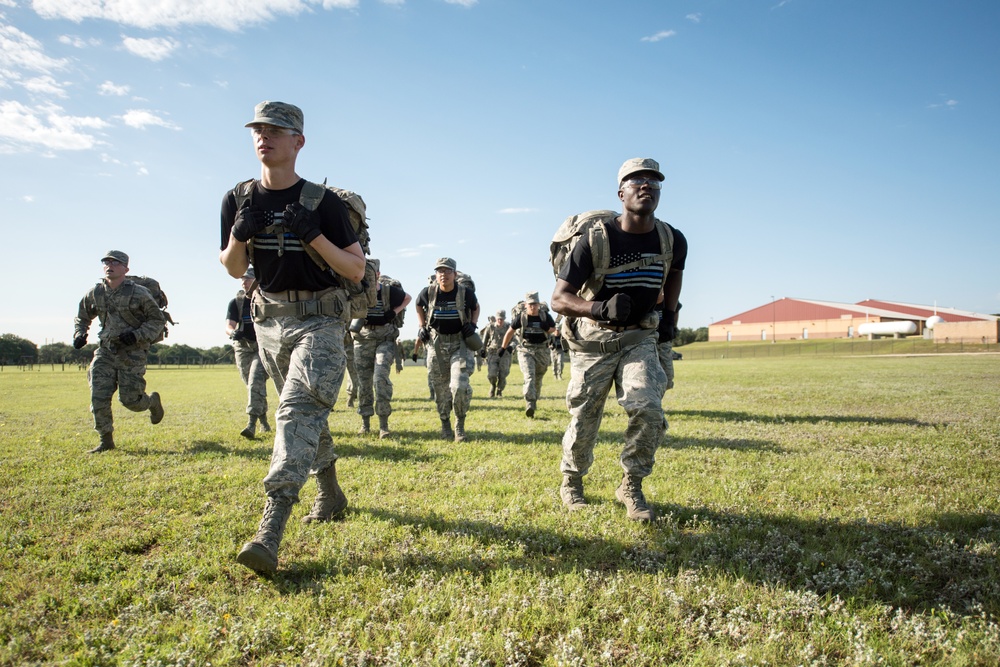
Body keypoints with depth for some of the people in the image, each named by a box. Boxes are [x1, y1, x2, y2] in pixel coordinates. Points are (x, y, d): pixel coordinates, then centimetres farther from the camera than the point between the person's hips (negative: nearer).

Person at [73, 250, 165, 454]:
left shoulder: (139, 293, -9)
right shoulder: (95, 293, 5)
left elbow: (158, 320, -4)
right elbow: (83, 316, 23)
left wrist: (137, 335, -18)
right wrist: (79, 334, 4)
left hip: (132, 353, -4)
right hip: (105, 351, 4)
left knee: (130, 400, -3)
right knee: (98, 397, -6)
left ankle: (153, 401, 32)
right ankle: (106, 440, 7)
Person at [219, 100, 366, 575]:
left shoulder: (323, 201, -11)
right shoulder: (239, 199, 3)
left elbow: (357, 270, -9)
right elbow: (234, 269, 8)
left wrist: (315, 236, -23)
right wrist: (239, 234, -12)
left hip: (319, 319, -6)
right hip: (270, 320, 6)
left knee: (299, 409, -20)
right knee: (306, 413, 16)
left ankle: (269, 534, -25)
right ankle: (331, 496, 36)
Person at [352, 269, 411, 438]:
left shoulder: (389, 291, -4)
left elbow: (407, 298, 14)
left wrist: (395, 312, -1)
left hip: (385, 339, -2)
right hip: (363, 339, 2)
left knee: (381, 377, -17)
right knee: (363, 381, 5)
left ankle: (383, 423, -12)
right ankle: (365, 422, 17)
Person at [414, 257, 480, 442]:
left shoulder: (466, 293, -8)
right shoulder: (427, 293, -5)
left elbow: (476, 307, 13)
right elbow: (419, 307, 17)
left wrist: (473, 324, -2)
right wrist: (421, 326, 5)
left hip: (460, 343, -2)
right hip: (436, 343, 2)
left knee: (459, 386, -17)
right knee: (440, 388, 7)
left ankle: (460, 424, 4)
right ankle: (445, 424, 26)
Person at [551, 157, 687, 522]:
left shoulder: (672, 241, -5)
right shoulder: (595, 239, -18)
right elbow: (559, 298, -18)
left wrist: (669, 314, 14)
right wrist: (601, 308, -35)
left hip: (639, 337, 2)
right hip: (593, 338, -2)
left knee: (648, 409, -19)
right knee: (584, 421, 4)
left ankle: (631, 486, 4)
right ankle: (571, 482, 32)